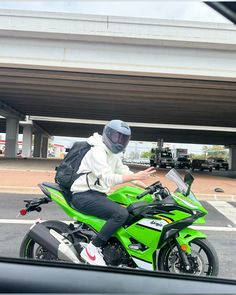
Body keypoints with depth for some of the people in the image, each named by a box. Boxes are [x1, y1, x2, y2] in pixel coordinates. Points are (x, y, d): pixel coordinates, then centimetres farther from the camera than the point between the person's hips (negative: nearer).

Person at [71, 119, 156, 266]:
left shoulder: (114, 156, 15)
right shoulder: (97, 151, -15)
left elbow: (125, 172, 14)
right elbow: (108, 178, -27)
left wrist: (149, 188, 5)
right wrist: (135, 176, -33)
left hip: (97, 194, 10)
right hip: (84, 195, -10)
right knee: (121, 213, -26)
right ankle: (92, 249, -16)